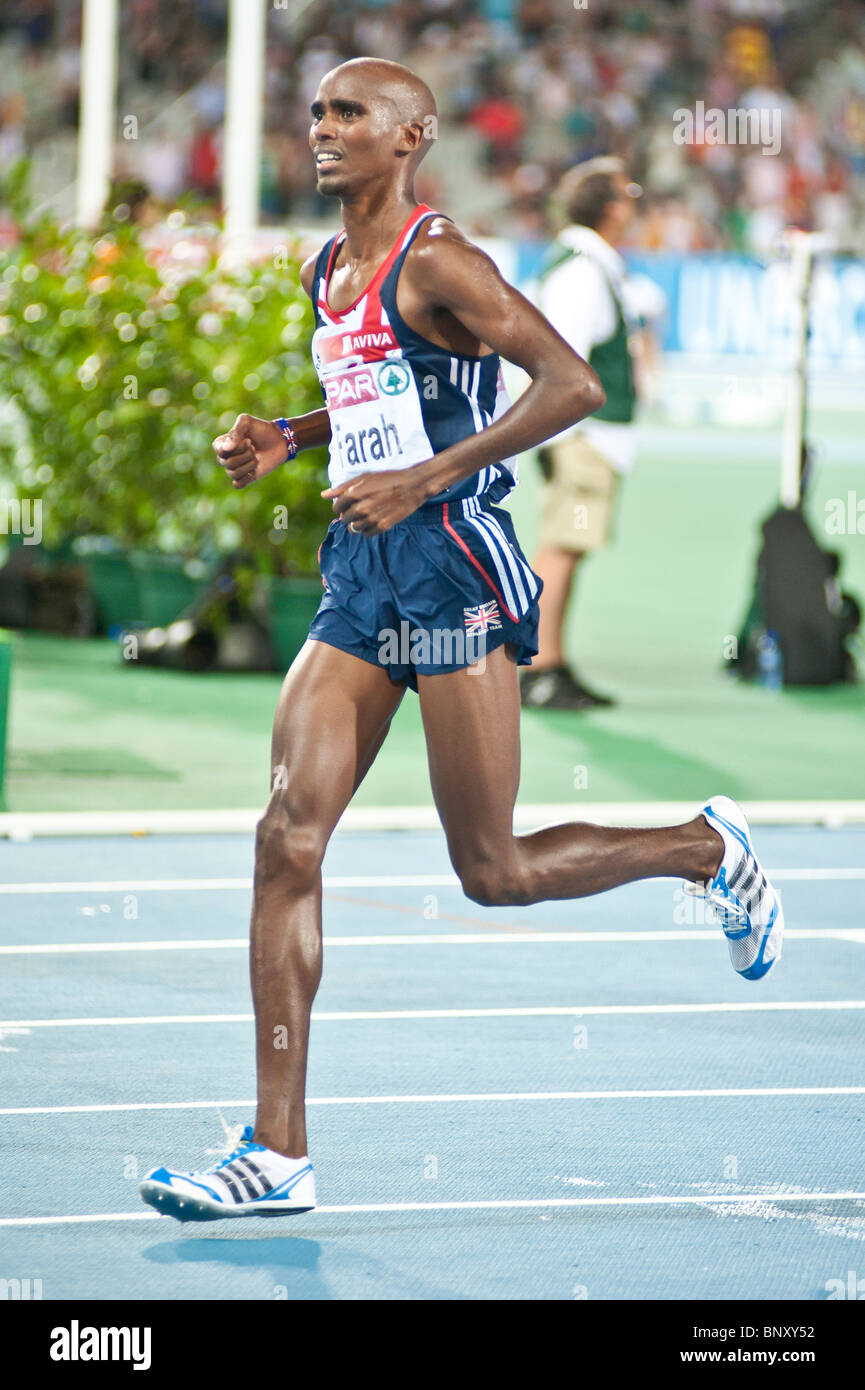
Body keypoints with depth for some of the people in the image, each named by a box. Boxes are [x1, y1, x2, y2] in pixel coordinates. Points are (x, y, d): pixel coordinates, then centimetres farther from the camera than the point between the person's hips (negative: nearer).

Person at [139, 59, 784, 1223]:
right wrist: (286, 439, 12)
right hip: (361, 574, 8)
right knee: (288, 839, -5)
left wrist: (424, 481, -23)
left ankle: (708, 850, 26)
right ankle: (278, 1155, -6)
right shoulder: (328, 273, 14)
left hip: (451, 566, -8)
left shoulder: (435, 262, -12)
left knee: (494, 872, -2)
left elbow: (574, 385, -20)